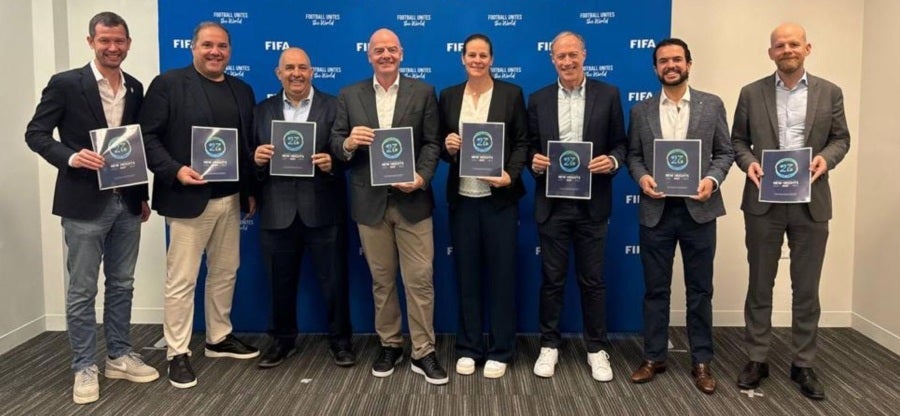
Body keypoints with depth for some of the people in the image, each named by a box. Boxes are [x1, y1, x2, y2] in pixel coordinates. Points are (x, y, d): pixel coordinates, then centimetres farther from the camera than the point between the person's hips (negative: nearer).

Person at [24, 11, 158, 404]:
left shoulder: (135, 88, 9)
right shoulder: (65, 84, -5)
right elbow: (35, 133, -5)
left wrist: (143, 195, 14)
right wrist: (71, 157, -22)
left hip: (126, 202, 5)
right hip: (85, 203, -5)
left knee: (122, 285, 13)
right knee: (82, 290, 3)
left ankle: (119, 357, 26)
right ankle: (84, 368, 15)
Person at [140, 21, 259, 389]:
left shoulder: (242, 91, 13)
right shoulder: (168, 84, -4)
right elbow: (147, 137, -8)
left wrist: (251, 191, 10)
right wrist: (175, 170, -21)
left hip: (230, 198, 6)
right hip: (188, 199, -6)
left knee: (225, 273, 15)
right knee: (181, 280, 1)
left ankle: (219, 338, 30)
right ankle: (177, 353, 12)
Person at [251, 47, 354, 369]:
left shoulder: (334, 107, 2)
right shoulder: (262, 110, 10)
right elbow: (252, 157, 8)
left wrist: (332, 163, -22)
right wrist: (256, 159, -14)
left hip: (322, 211, -2)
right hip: (277, 212, 3)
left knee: (334, 280, 5)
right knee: (280, 282, 13)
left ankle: (340, 340, 22)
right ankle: (283, 340, 30)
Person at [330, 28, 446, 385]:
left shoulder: (423, 92, 4)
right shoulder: (349, 95, 8)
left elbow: (432, 142, -2)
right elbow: (335, 145, 4)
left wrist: (422, 177, -17)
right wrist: (348, 143, -19)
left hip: (412, 201, -2)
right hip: (370, 203, 2)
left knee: (420, 279, -1)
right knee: (381, 280, 12)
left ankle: (423, 353, 11)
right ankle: (389, 346, 26)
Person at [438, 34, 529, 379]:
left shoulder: (511, 94, 2)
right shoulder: (448, 96, 9)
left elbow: (522, 142, 0)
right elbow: (441, 145, 12)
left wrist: (511, 175, -15)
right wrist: (447, 146, -10)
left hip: (499, 197, -2)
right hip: (462, 197, 2)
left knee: (502, 273, 3)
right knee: (466, 273, 9)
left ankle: (500, 351, 16)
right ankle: (469, 347, 22)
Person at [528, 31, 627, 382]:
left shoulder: (607, 95, 3)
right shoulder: (539, 99, 7)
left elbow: (620, 144, 5)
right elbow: (530, 146, 9)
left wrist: (612, 161, -16)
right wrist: (534, 161, -12)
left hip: (591, 203, -1)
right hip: (552, 203, 1)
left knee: (593, 279, 8)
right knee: (551, 278, 9)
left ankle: (596, 348, 22)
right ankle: (549, 345, 22)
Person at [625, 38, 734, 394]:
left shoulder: (712, 105, 4)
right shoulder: (641, 111, 7)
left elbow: (725, 152, 4)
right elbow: (633, 154, 8)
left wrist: (712, 179, -13)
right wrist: (641, 176, -11)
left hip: (698, 208, 0)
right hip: (656, 210, 1)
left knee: (699, 290, 7)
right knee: (655, 289, 8)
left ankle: (701, 362, 19)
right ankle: (654, 357, 20)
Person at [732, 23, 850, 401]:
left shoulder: (829, 93, 5)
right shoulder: (752, 93, 3)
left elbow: (841, 138, 8)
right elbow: (738, 140, 7)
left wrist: (826, 158, -12)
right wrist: (748, 162, -13)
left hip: (810, 202, 1)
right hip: (764, 200, 0)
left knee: (807, 288, 7)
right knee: (760, 285, 7)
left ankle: (803, 364, 19)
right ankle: (757, 359, 18)